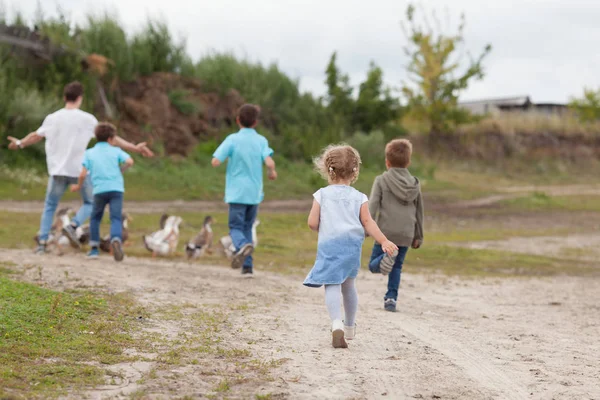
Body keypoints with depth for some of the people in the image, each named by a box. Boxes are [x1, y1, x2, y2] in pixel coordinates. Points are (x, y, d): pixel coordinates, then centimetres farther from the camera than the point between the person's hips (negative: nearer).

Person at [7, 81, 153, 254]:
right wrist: (134, 148, 4)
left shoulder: (52, 118, 1)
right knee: (90, 203, 16)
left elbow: (36, 136, 17)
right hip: (79, 170, -2)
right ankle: (73, 226, -9)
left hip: (57, 170, 2)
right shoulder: (87, 119, -6)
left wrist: (20, 143, 37)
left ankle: (42, 243, 6)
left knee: (49, 206, 15)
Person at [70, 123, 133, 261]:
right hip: (116, 189, -1)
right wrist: (121, 170, 14)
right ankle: (116, 239, -37)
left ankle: (94, 248, 20)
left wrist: (79, 186, 21)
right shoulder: (116, 151, 12)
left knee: (95, 218, 20)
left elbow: (83, 174, 4)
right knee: (116, 219, -8)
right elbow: (129, 161, -5)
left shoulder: (89, 153, 14)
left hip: (99, 190, 1)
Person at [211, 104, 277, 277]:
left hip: (237, 192, -3)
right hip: (255, 193, 3)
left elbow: (215, 162, -12)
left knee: (236, 228, 1)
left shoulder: (232, 139, -6)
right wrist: (272, 172, 7)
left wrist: (227, 156, 9)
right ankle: (247, 266, 11)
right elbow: (269, 162, -14)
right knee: (247, 227, 17)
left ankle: (243, 245, -34)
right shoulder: (261, 141, 0)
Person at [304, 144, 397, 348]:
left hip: (329, 245, -3)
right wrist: (384, 241, -3)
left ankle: (337, 324, -32)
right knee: (348, 285, 20)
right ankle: (349, 327, 34)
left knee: (332, 286, -8)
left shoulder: (322, 194, 0)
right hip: (352, 245, 3)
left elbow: (312, 223, -3)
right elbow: (368, 222, -4)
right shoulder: (359, 197, 4)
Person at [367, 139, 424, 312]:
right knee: (397, 267, 13)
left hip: (386, 231, -3)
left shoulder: (381, 180, 0)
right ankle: (391, 298, 2)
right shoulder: (414, 184, 11)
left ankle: (385, 259, -26)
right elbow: (419, 212, 17)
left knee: (373, 265, 5)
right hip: (406, 234, 3)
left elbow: (372, 206, -9)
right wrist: (418, 236, 25)